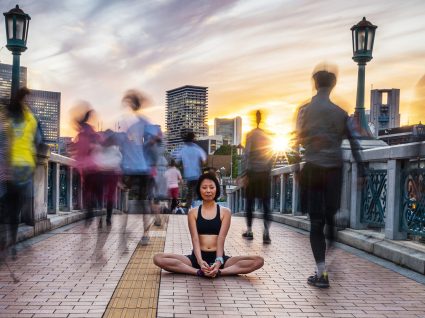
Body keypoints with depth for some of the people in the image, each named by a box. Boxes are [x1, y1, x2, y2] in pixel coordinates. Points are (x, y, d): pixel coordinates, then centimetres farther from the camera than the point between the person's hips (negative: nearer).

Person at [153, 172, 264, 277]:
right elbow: (195, 239, -8)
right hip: (197, 258, 1)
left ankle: (218, 271, -31)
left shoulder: (225, 212, 4)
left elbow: (221, 239, -8)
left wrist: (218, 261, -28)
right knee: (158, 258, -23)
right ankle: (199, 272, -29)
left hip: (218, 257, 0)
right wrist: (200, 261, -28)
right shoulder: (193, 212, 5)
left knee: (258, 261, -23)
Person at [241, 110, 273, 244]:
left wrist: (245, 173, -9)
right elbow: (271, 155, 9)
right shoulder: (267, 135, 8)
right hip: (265, 172, 3)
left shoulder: (250, 135, -4)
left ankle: (249, 231, 12)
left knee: (250, 202, 8)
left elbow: (246, 154, -10)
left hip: (253, 172, -2)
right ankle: (266, 233, -9)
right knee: (266, 203, 0)